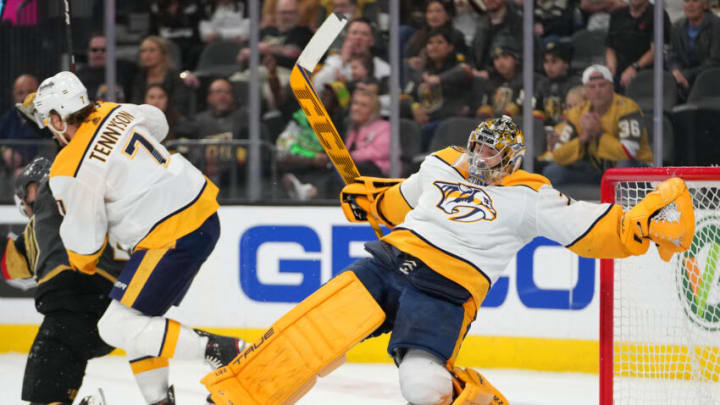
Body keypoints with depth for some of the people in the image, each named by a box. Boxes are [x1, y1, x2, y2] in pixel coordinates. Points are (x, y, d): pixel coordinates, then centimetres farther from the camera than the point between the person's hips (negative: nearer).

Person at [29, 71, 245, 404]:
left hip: (174, 238, -10)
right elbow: (157, 122, 30)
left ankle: (224, 352, -14)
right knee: (139, 315, 20)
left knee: (118, 327, -6)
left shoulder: (71, 173, -14)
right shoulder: (115, 113, 7)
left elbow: (85, 240, -6)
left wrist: (83, 264, 17)